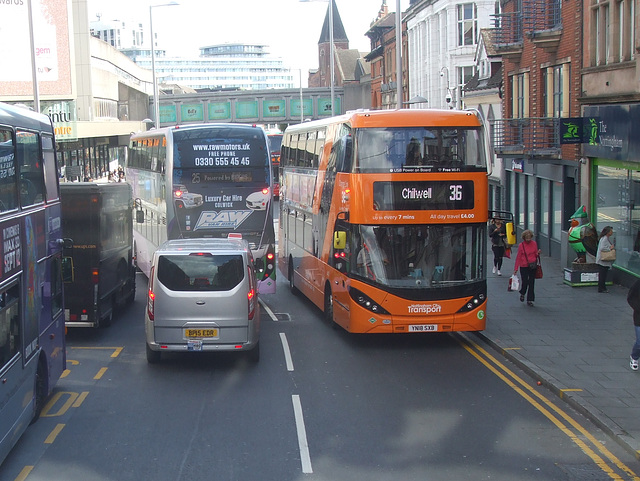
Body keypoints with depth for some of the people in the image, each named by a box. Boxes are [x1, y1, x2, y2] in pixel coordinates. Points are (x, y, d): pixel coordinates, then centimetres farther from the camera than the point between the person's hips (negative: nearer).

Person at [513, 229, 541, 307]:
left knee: (531, 283, 3)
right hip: (524, 266, -2)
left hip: (533, 266, 2)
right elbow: (518, 257, -2)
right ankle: (522, 294, 29)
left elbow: (536, 255, 11)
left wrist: (538, 253, -13)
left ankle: (529, 300, 12)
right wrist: (516, 268, -4)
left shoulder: (534, 243, 2)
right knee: (525, 282, -4)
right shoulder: (521, 245, -5)